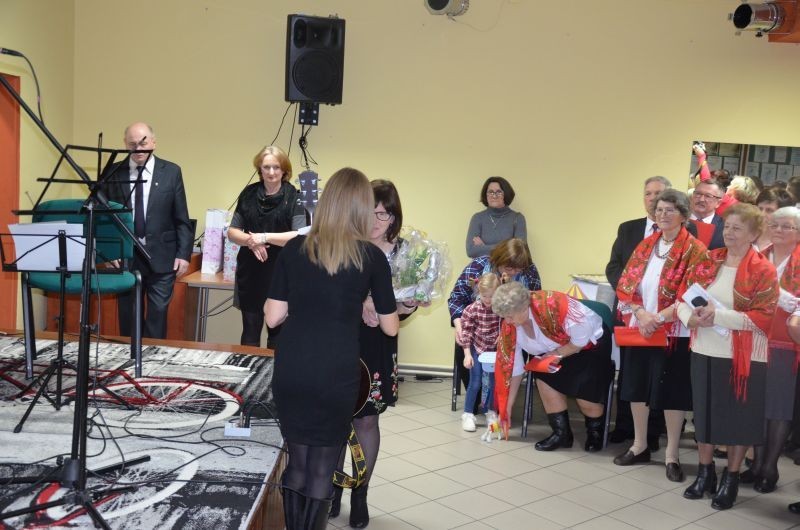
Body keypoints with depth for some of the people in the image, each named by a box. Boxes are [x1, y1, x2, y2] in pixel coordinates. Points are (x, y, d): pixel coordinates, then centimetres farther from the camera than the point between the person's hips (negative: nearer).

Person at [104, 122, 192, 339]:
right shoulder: (114, 172, 3)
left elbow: (182, 218, 2)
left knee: (158, 313, 2)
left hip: (161, 256, -1)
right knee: (127, 313, 8)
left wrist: (183, 254, -4)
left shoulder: (171, 171, 2)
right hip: (125, 256, 1)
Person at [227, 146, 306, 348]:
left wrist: (265, 237, -20)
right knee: (250, 332, 12)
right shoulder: (248, 194, 5)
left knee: (277, 332, 10)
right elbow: (232, 231, 7)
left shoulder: (293, 197, -6)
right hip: (250, 272, 3)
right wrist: (251, 240, -13)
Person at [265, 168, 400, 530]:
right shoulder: (371, 257, -2)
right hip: (336, 374, -3)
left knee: (296, 462, 18)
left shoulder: (294, 248, 3)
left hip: (290, 371, 3)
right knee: (322, 468, 12)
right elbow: (390, 327, 5)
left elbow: (273, 317, 2)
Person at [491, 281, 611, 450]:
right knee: (544, 380, -18)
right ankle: (561, 433, -1)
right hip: (556, 350, 6)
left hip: (591, 343, -6)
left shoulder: (551, 305, -36)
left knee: (586, 397, -16)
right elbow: (513, 368, -7)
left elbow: (583, 336, -28)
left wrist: (558, 354, -24)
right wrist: (507, 407, -5)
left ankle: (595, 432, 16)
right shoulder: (510, 326, -15)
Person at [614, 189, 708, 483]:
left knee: (672, 391, 2)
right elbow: (625, 284, 4)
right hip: (640, 328, 5)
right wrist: (641, 313, -13)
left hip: (675, 332, -5)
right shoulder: (645, 246, 9)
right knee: (637, 386, 11)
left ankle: (672, 454, 16)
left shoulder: (695, 250, -7)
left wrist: (659, 317, -20)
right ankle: (640, 445, 26)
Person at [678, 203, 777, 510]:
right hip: (705, 352, 4)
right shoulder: (707, 262, 6)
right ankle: (705, 472, 29)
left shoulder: (763, 271, -8)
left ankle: (731, 479, 23)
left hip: (743, 357, -4)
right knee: (705, 412, 13)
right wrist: (690, 317, -15)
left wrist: (718, 315, -23)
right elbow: (683, 298, 7)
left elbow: (762, 318, -15)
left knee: (739, 417, 7)